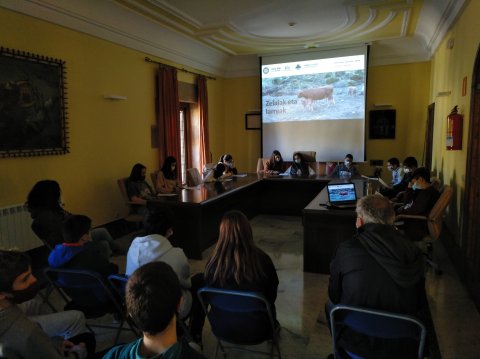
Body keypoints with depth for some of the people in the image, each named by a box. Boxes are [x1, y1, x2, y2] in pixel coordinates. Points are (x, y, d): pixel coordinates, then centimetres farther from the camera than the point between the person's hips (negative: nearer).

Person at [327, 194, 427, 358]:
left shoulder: (345, 250, -20)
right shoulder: (414, 252, -12)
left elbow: (335, 296, -4)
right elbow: (420, 304, 2)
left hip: (355, 345, -2)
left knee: (330, 304, 25)